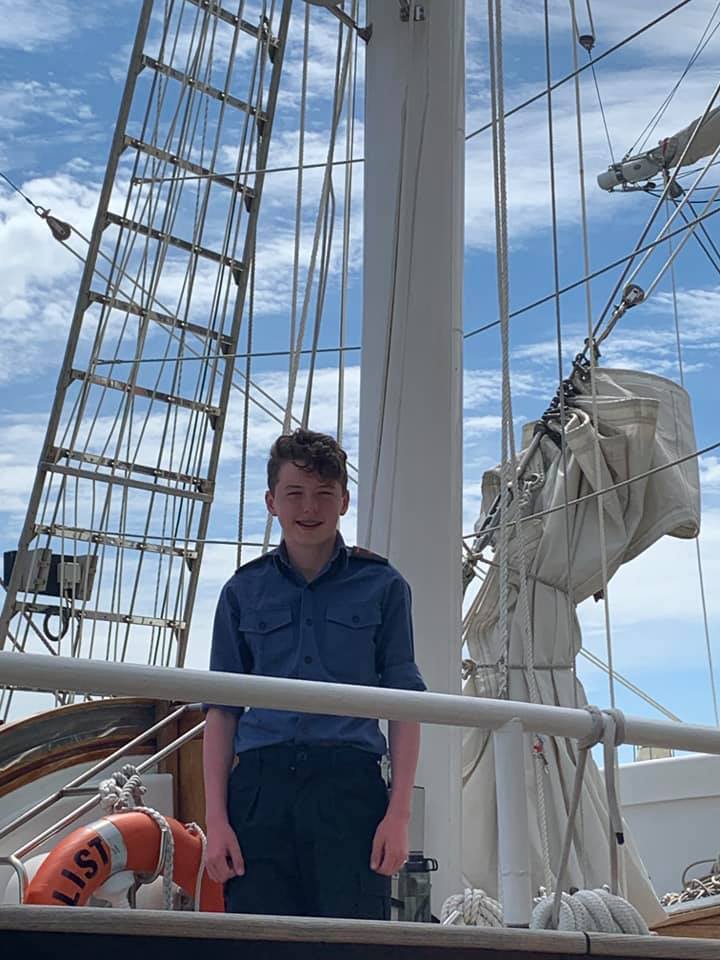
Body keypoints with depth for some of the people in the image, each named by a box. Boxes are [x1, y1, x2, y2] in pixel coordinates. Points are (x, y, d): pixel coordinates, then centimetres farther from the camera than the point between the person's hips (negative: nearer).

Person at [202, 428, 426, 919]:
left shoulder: (381, 585, 7)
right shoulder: (243, 591, 12)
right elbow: (222, 709, 11)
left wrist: (399, 812, -2)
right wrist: (216, 818, 3)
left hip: (350, 784, -1)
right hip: (260, 785, 2)